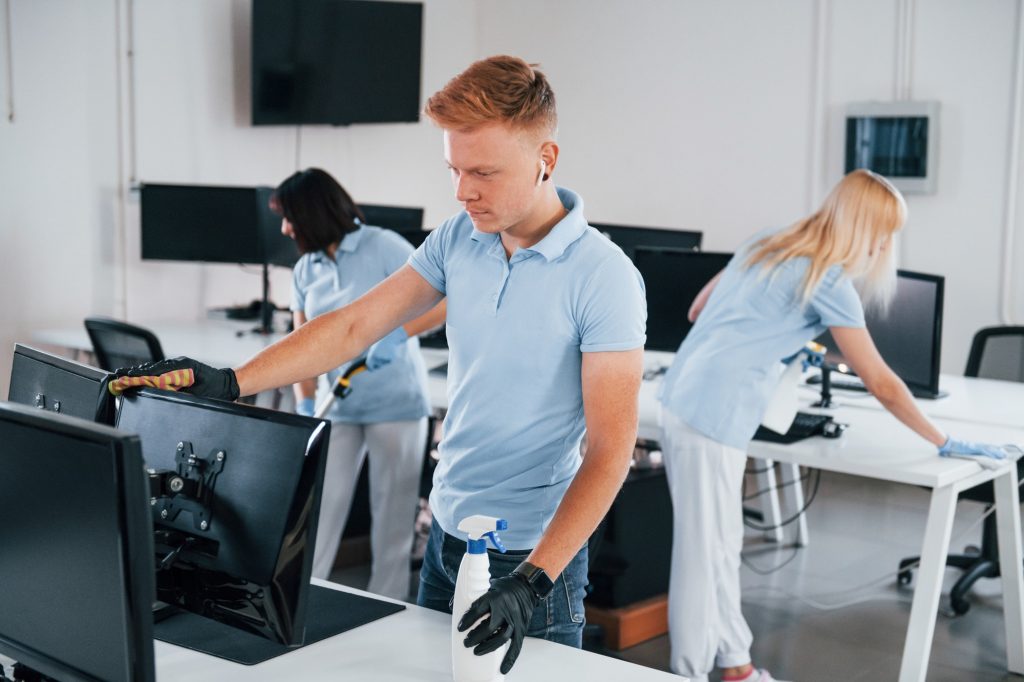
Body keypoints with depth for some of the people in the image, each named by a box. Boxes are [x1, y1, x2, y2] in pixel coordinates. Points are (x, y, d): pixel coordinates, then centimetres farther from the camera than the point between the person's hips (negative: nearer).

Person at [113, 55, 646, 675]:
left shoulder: (604, 277, -17)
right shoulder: (459, 239, 1)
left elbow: (611, 449, -20)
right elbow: (354, 327, 2)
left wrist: (533, 581, -27)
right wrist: (230, 384, -8)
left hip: (534, 555, -6)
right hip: (447, 532, 6)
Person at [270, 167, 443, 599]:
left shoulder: (383, 247, -9)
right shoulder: (305, 271, 7)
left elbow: (443, 301, -14)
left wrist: (397, 335, -28)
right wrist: (305, 404, -9)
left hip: (395, 402, -5)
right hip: (337, 406, 5)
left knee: (393, 512, 3)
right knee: (319, 507, 3)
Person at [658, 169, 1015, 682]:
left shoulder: (767, 244, 14)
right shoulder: (830, 281, -9)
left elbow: (698, 312, 22)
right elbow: (881, 384, -7)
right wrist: (945, 444, 2)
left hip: (684, 399, 9)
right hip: (711, 418, -9)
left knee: (723, 543, 15)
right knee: (705, 550, 1)